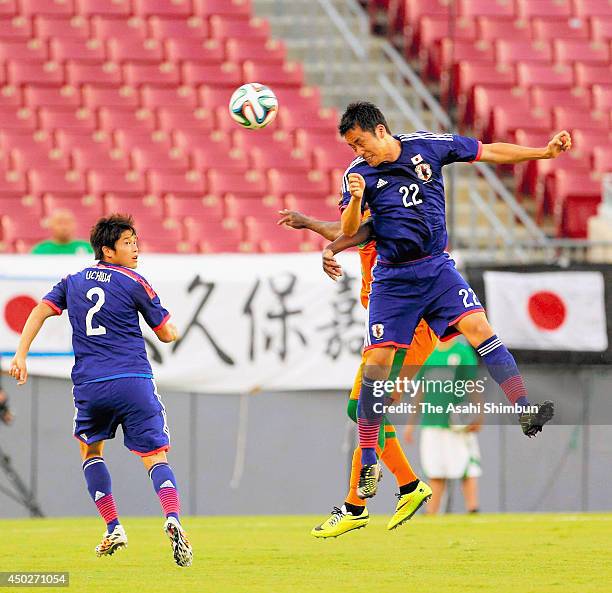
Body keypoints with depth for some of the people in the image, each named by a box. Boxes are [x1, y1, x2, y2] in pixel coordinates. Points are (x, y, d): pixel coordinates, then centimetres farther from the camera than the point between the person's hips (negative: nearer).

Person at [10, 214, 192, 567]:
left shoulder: (73, 282, 14)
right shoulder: (134, 283, 2)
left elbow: (40, 312, 5)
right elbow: (166, 334, 6)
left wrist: (21, 355, 2)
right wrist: (174, 331, 29)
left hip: (89, 385, 3)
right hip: (134, 380, -3)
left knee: (91, 451, 26)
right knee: (156, 457, -4)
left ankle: (113, 528, 15)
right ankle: (173, 520, -30)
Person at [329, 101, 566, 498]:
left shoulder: (427, 145, -2)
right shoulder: (358, 174, -3)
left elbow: (491, 153, 4)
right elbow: (348, 233, -11)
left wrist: (546, 152, -1)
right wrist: (356, 200, -30)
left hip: (437, 267, 0)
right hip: (392, 278, 0)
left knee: (478, 327, -21)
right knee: (378, 362, -5)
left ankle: (525, 412, -25)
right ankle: (368, 462, 5)